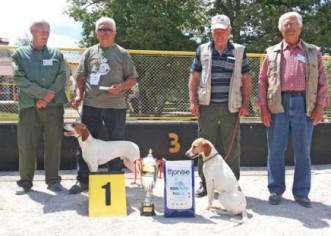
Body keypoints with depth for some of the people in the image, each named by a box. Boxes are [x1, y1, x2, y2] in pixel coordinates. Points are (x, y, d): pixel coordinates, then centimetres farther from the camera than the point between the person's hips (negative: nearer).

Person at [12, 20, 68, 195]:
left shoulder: (57, 55, 11)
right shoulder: (20, 54, 7)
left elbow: (62, 78, 0)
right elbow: (19, 79, -5)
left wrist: (47, 98, -12)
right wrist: (44, 93, -13)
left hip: (54, 106, 1)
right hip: (29, 106, -1)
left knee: (53, 144, 3)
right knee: (26, 145, 2)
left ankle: (53, 179, 12)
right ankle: (25, 181, 13)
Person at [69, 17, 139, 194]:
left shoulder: (122, 53, 6)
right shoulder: (89, 53, 12)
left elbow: (133, 79, 5)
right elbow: (80, 77, 11)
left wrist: (120, 87, -13)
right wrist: (78, 96, -3)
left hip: (116, 106, -2)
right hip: (91, 105, 2)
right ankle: (83, 180, 15)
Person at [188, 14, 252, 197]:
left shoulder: (239, 51, 7)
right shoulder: (202, 50, 8)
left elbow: (246, 79, 8)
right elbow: (194, 78, 8)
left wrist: (245, 104, 0)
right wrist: (193, 101, 0)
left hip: (230, 107, 0)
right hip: (206, 106, 1)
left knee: (232, 146, 4)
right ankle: (205, 183, 16)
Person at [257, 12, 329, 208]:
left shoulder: (313, 52, 11)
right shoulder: (272, 53, 12)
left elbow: (322, 82, 8)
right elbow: (263, 81, 8)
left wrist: (320, 106, -2)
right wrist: (263, 107, -2)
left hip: (304, 105, 0)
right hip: (278, 105, 0)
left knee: (303, 151, 5)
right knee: (276, 151, 4)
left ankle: (301, 192, 16)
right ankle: (276, 190, 15)